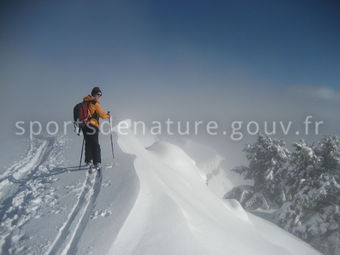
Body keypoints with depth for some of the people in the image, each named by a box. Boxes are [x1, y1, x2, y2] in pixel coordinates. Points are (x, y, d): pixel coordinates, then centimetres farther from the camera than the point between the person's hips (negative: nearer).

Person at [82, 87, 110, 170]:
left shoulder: (84, 102, 11)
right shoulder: (95, 104, -11)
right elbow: (102, 115, -8)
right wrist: (108, 115, 11)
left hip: (85, 126, 7)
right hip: (92, 126, -7)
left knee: (88, 144, 17)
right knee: (95, 145, -2)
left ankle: (88, 161, 23)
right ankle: (96, 163, -4)